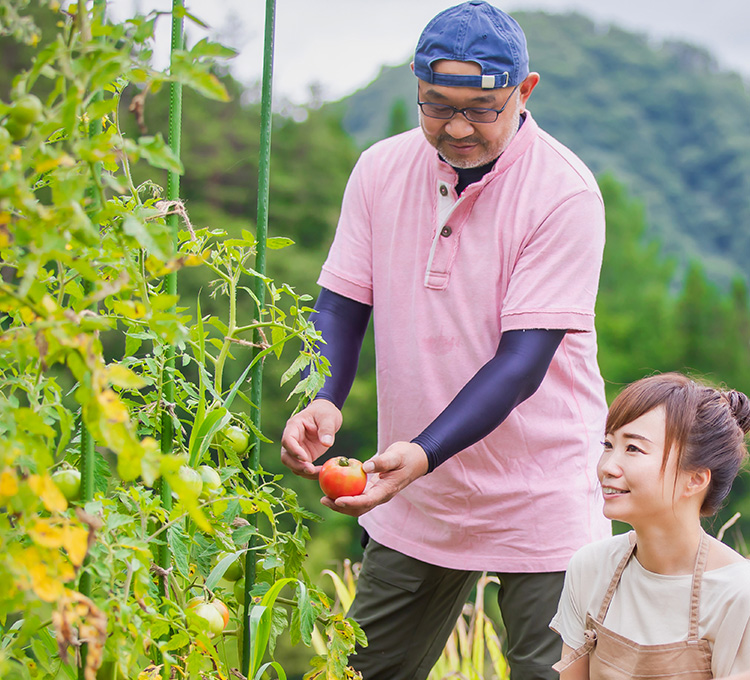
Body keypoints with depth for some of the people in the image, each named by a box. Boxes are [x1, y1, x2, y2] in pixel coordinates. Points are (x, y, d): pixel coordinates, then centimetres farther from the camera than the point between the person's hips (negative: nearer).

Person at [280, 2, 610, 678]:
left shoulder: (564, 191, -17)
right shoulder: (382, 168, -1)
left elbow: (523, 359, -21)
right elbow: (341, 303, 2)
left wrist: (423, 455, -33)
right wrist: (322, 403, -19)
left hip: (540, 500, -4)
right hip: (412, 500, 4)